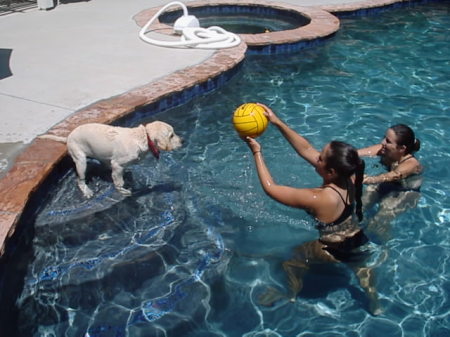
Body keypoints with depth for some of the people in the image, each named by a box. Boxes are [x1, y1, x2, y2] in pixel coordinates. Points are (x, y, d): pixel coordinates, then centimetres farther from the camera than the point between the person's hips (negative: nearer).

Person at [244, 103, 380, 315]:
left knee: (291, 256, 22)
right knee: (359, 265, 39)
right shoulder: (348, 177, -18)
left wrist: (257, 153, -21)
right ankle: (374, 304, 61)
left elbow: (270, 188, -29)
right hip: (359, 244, 6)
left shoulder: (318, 199, -37)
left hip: (335, 252, -6)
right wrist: (278, 123, -14)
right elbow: (305, 149, -11)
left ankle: (291, 295, 45)